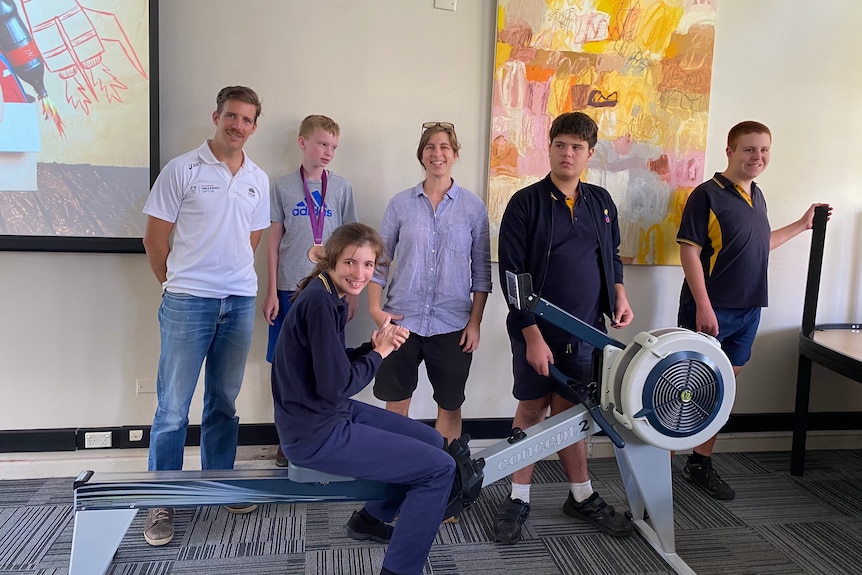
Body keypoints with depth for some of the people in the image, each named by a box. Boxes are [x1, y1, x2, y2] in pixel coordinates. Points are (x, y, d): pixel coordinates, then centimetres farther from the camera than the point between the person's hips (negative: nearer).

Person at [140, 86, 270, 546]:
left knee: (224, 401, 15)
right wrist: (177, 283, 6)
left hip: (240, 302, 4)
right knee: (173, 407, 1)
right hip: (188, 301, -4)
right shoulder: (182, 170, -4)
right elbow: (155, 236, 0)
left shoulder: (259, 180, 10)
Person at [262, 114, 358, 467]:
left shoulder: (341, 188, 5)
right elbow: (274, 242, 4)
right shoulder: (284, 187, 3)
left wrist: (351, 291, 5)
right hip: (290, 290, 0)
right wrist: (271, 292, 0)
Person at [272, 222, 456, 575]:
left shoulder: (330, 297, 9)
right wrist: (379, 352, -10)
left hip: (330, 415, 10)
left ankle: (370, 519, 35)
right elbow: (335, 385, -24)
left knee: (432, 441, 19)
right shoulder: (320, 301, -22)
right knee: (440, 467, -10)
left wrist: (374, 346, -4)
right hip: (315, 435, -10)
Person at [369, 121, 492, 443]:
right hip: (402, 320, 1)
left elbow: (482, 270, 3)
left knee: (450, 406, 11)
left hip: (452, 324, 0)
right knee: (395, 404, 7)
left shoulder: (473, 207, 2)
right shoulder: (401, 203, 4)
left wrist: (475, 322, -2)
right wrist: (375, 308, -3)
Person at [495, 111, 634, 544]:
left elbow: (612, 256, 22)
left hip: (585, 330, 4)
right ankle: (518, 499, 21)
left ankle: (582, 497, 27)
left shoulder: (601, 202, 8)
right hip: (536, 330, -4)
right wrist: (533, 336, -15)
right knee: (531, 411, 6)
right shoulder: (526, 203, -7)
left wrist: (619, 294, 4)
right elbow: (511, 275, -11)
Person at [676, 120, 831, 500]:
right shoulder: (708, 195, -11)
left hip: (748, 311, 8)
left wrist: (802, 225, 27)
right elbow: (689, 251, -16)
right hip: (710, 311, -7)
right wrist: (703, 306, -21)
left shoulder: (757, 196, 13)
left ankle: (701, 464, 25)